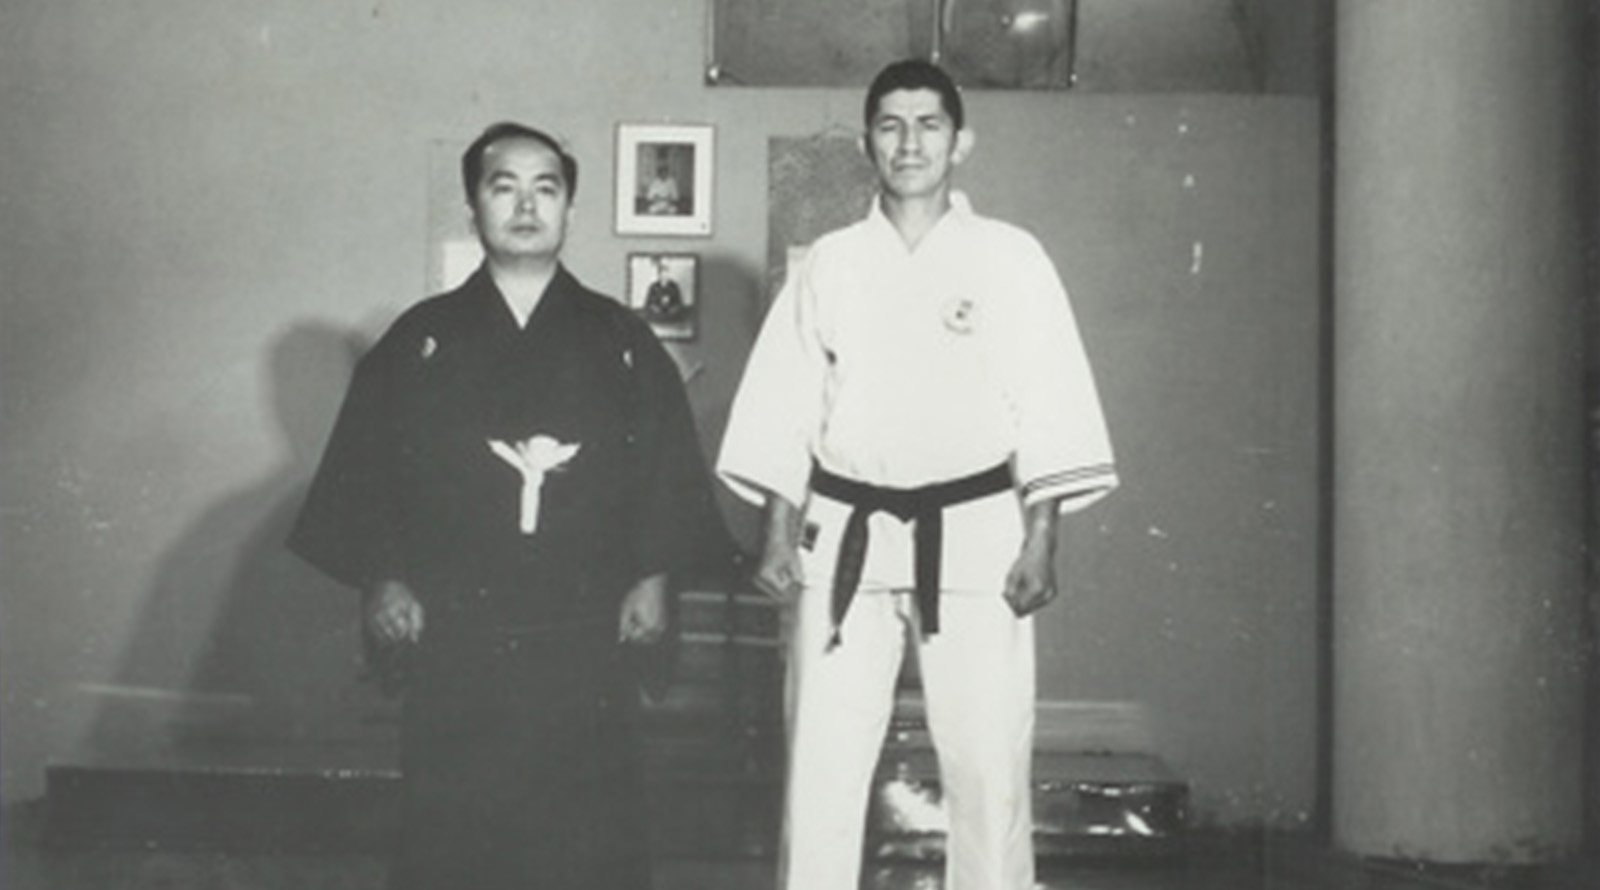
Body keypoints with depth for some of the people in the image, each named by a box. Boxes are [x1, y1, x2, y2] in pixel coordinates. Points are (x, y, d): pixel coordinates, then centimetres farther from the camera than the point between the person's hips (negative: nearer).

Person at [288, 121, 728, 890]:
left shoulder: (621, 344, 8)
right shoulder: (419, 343, 6)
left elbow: (669, 473, 8)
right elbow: (360, 473, 6)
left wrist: (652, 576, -1)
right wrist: (380, 580, -3)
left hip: (583, 647, 0)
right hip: (455, 647, 0)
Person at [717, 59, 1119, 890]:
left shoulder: (1009, 257, 4)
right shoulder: (829, 263, 9)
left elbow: (1049, 407, 0)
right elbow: (785, 409, 9)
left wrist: (1040, 541, -7)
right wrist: (778, 534, 1)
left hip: (974, 535, -1)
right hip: (845, 537, 2)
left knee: (987, 759, -2)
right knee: (821, 759, 1)